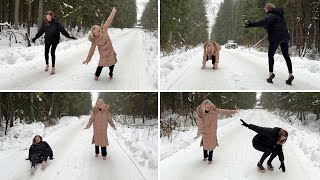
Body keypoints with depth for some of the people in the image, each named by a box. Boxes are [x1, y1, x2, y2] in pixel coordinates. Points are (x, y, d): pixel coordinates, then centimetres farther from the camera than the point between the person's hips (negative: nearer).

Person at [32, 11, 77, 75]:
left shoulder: (56, 22, -14)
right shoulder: (45, 23, -4)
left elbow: (62, 30, -15)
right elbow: (41, 31, 4)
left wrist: (69, 36, -20)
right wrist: (35, 37, 5)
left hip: (54, 40, -4)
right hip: (47, 40, 4)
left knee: (52, 52, -13)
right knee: (46, 53, 7)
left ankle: (53, 68, -6)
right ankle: (47, 65, 30)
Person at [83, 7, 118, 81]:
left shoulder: (104, 30, -14)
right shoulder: (94, 41, -14)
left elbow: (108, 21, -8)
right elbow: (92, 50, -8)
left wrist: (113, 12, -5)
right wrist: (88, 60, -8)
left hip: (110, 51, 3)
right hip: (103, 53, -3)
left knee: (112, 63, 12)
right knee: (101, 64, -12)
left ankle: (111, 74, 36)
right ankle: (97, 75, 10)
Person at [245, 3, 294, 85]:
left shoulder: (271, 15, -10)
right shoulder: (279, 14, 18)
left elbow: (264, 22, -30)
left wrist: (252, 24, -38)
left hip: (276, 37, -8)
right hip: (285, 36, 8)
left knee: (270, 55, 5)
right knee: (286, 55, 10)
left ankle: (271, 73, -3)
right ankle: (290, 74, 7)